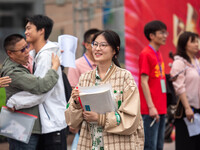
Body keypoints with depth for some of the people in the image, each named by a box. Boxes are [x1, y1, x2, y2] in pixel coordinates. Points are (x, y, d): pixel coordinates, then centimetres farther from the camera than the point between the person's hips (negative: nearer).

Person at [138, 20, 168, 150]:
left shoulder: (158, 54, 15)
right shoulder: (146, 54, -10)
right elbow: (144, 82, -14)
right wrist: (151, 107, -18)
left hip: (161, 108, 9)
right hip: (151, 110, -9)